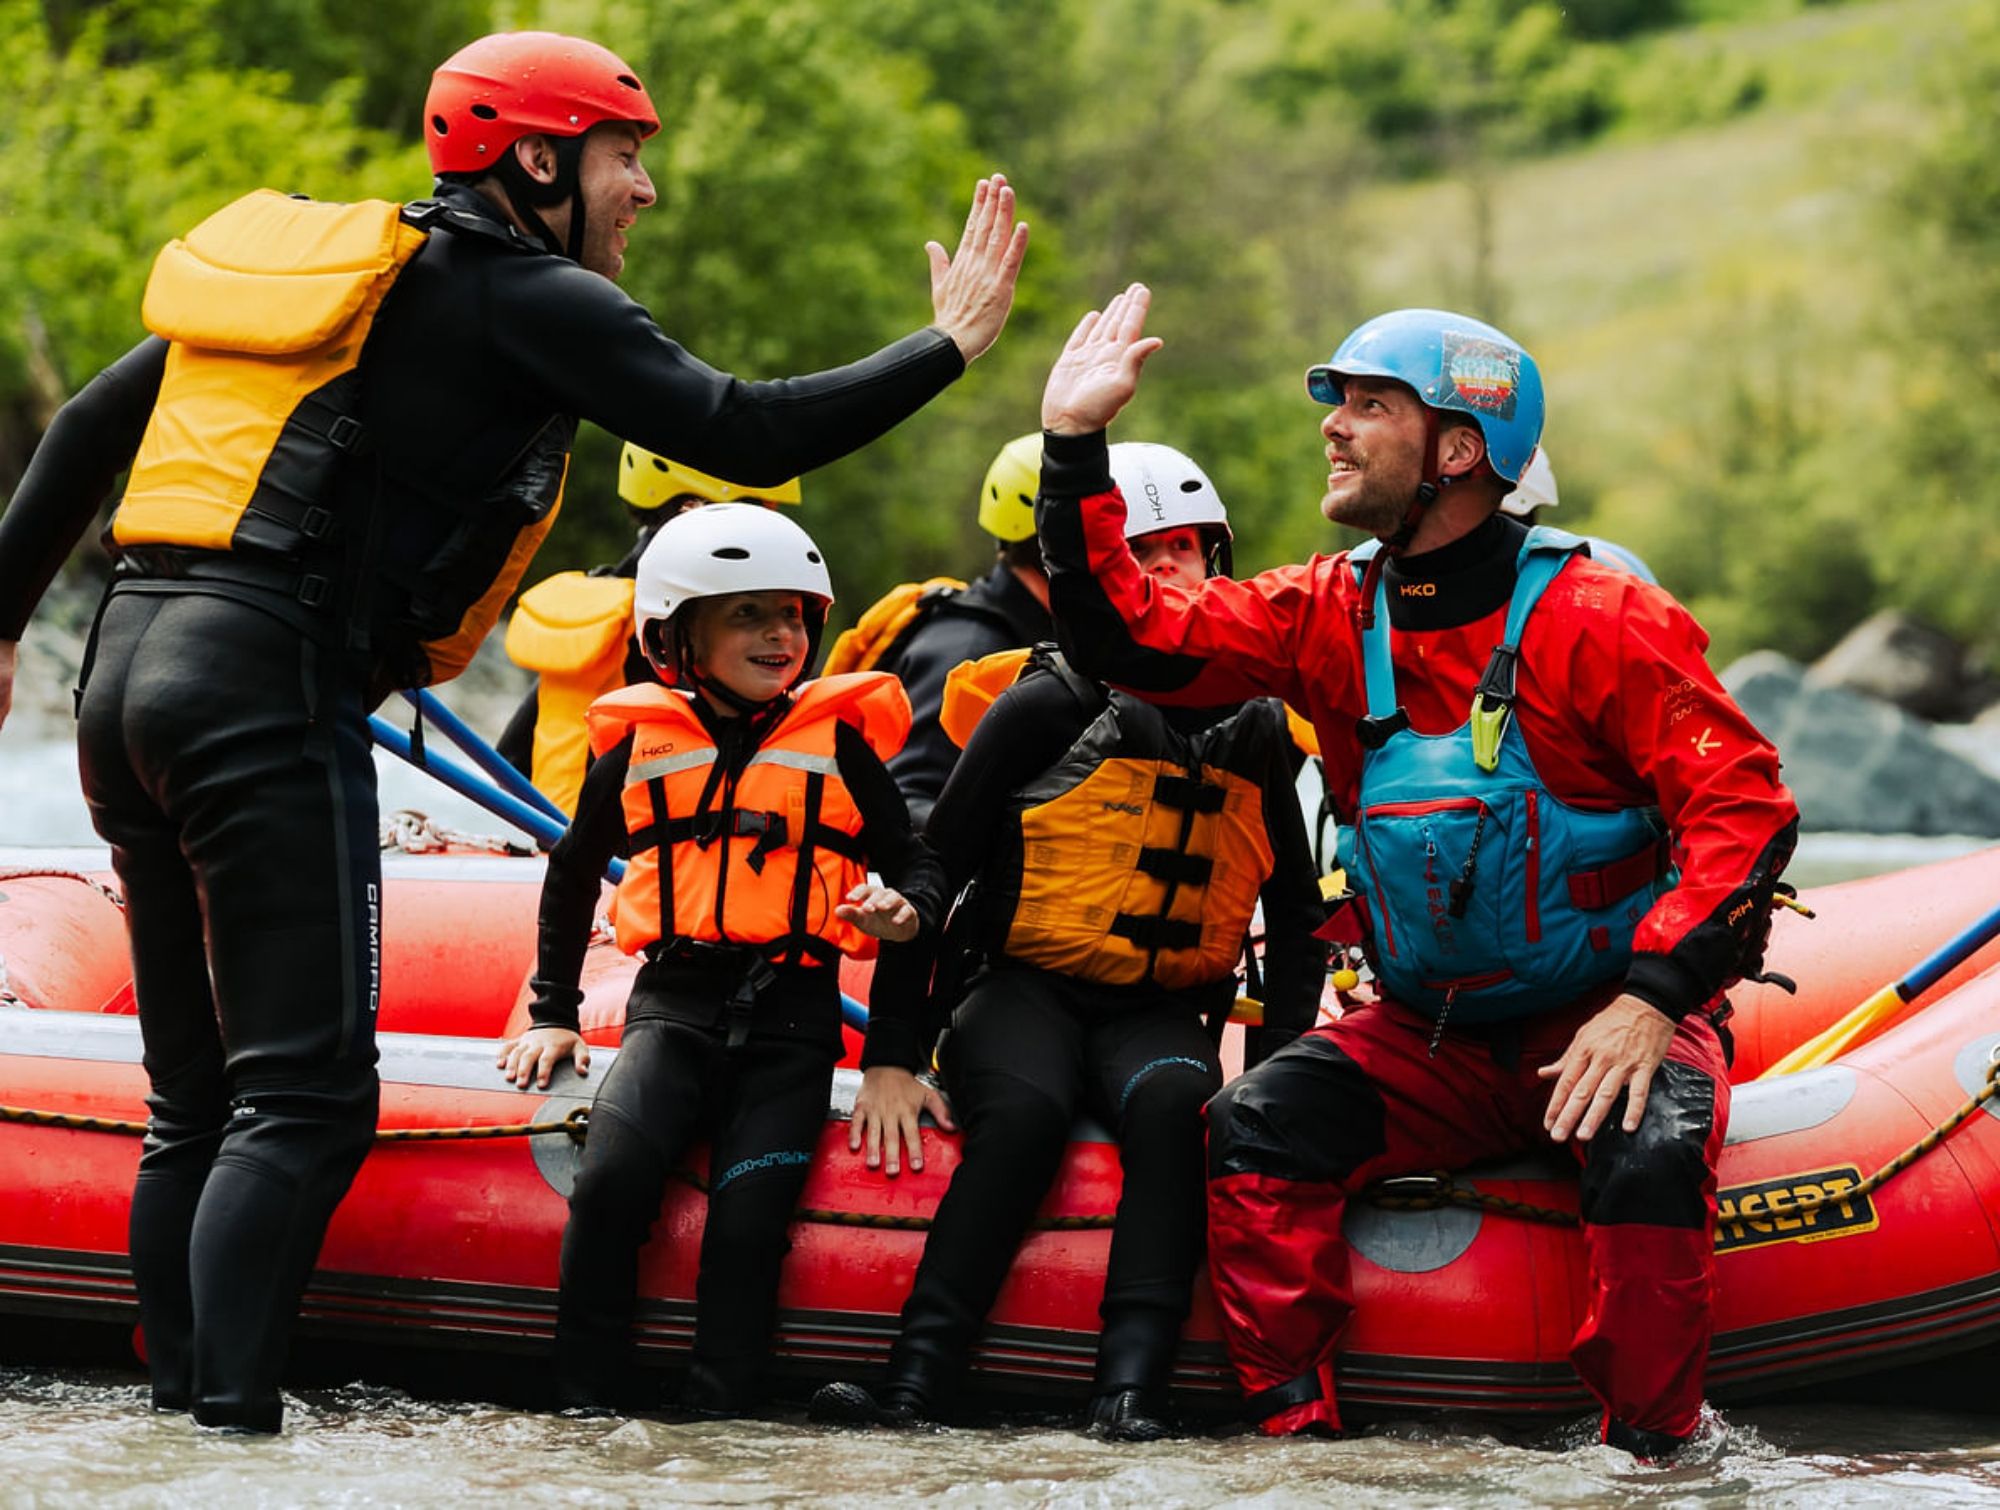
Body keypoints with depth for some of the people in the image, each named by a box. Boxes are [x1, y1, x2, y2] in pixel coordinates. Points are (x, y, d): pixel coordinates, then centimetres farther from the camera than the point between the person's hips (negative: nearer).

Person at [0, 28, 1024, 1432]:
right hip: (269, 686, -9)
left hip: (133, 662, 9)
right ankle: (232, 1420, -18)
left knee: (198, 1100, 13)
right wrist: (948, 345, 2)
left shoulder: (325, 265, 22)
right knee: (303, 1098, -10)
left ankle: (181, 1404, 13)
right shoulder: (522, 295, -2)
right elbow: (742, 435, -8)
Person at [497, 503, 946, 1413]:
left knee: (748, 1217, -18)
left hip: (792, 1007, 0)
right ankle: (586, 1405, -15)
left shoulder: (837, 742, 10)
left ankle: (716, 1418, -14)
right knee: (612, 1181, -24)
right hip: (676, 997, 1)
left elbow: (914, 862, 15)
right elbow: (573, 871, 26)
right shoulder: (640, 745, 13)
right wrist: (553, 1013, 25)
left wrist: (905, 910, -10)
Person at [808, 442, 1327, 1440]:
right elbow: (928, 874, 0)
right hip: (1025, 992, -2)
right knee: (1027, 1108, -35)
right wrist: (888, 1058, -7)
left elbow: (1298, 918, 19)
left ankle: (1129, 1387, -42)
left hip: (1159, 1012, 2)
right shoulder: (1051, 706, -1)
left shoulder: (1255, 731, 10)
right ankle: (916, 1384, -39)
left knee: (1174, 1100, -33)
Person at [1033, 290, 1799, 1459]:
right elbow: (1131, 637, -2)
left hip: (1610, 1017, -5)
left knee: (1652, 1159, -33)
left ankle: (1649, 1454, -16)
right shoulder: (1330, 616, 2)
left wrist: (1652, 1000, -28)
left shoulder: (1601, 622, -14)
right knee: (1259, 1126, -17)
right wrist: (1076, 442, -9)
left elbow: (1742, 808, -18)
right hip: (1433, 1036, 5)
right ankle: (1298, 1430, -11)